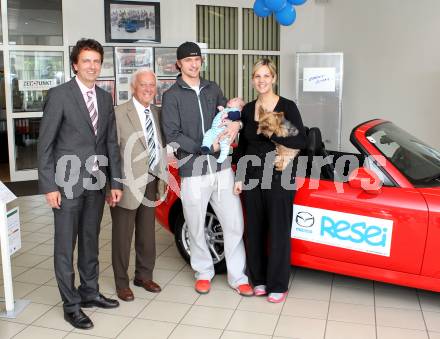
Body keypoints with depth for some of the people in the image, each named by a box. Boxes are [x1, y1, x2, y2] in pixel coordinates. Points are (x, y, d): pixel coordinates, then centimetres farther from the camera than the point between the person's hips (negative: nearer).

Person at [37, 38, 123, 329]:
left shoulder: (106, 98, 9)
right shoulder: (59, 95, -7)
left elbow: (111, 142, 11)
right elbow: (45, 144, -8)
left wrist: (116, 181, 6)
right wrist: (49, 186, -12)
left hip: (97, 182, 5)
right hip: (68, 182, -5)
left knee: (91, 241, 16)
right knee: (66, 245, 4)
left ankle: (90, 292, 31)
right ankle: (71, 304, 16)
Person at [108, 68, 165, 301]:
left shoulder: (158, 113, 9)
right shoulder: (119, 114, -11)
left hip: (150, 184, 6)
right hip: (128, 185, -5)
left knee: (147, 234, 16)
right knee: (122, 236, 7)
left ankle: (144, 276, 34)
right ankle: (121, 283, 23)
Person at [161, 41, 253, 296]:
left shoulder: (213, 89, 12)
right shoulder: (172, 96, -1)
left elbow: (229, 111, 19)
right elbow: (172, 136, -8)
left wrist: (236, 122, -6)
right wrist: (206, 147, -16)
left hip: (222, 168, 3)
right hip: (193, 172, -3)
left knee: (234, 224, 5)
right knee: (196, 228, 10)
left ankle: (238, 277, 20)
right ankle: (204, 272, 31)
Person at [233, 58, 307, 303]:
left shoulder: (287, 107, -5)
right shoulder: (248, 110, 8)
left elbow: (301, 141, -10)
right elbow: (242, 146, 13)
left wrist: (274, 134, -22)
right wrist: (239, 177, 9)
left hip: (279, 177, -4)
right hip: (252, 176, 4)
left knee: (278, 231, 2)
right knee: (254, 229, 10)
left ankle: (278, 285, 16)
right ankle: (259, 279, 26)